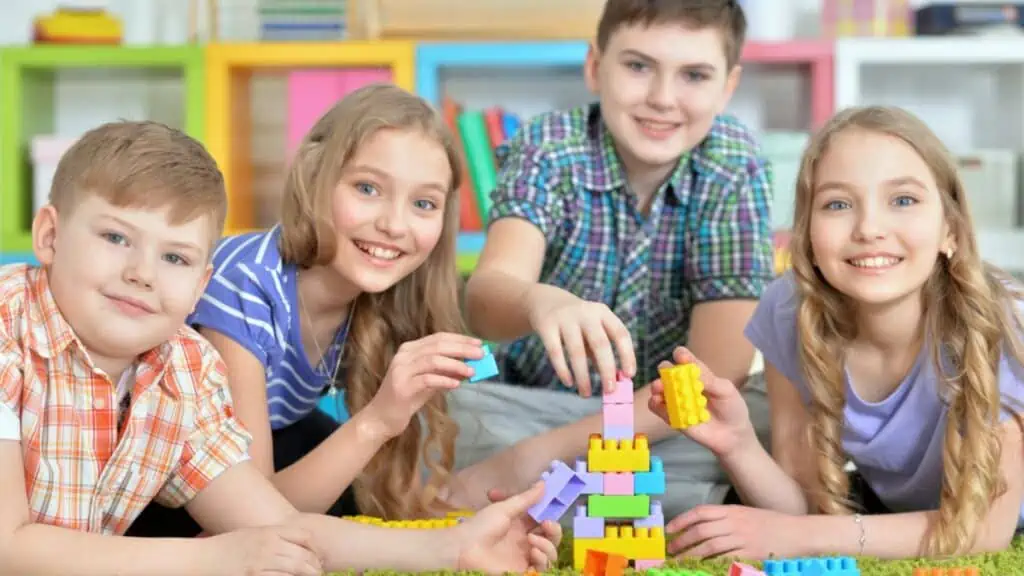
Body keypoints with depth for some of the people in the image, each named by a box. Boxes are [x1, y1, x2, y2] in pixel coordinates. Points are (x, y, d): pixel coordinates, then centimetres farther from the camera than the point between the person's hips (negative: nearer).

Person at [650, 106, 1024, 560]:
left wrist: (804, 536, -30)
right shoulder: (791, 312, -20)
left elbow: (986, 526, -22)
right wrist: (738, 444, -33)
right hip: (885, 510, 3)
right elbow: (802, 507, -12)